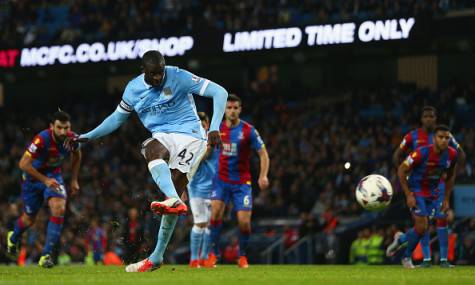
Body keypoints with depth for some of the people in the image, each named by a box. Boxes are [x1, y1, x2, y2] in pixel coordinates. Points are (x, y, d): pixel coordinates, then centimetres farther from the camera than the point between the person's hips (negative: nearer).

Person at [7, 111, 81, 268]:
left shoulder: (72, 139, -19)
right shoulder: (42, 139, -34)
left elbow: (76, 156, 6)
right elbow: (23, 164, -32)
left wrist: (74, 180, 6)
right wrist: (45, 180, -34)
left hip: (54, 175, 3)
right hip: (33, 176, -3)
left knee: (59, 209, -22)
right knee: (29, 219, 12)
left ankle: (46, 254, -16)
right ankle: (13, 238, 48)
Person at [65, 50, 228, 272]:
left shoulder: (179, 78, -9)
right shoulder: (133, 89, 5)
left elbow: (220, 93, -10)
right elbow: (117, 118, 20)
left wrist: (214, 128, -20)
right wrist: (87, 137, 13)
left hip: (189, 135, -4)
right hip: (163, 138, 4)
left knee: (175, 186, -18)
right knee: (152, 149, -31)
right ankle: (175, 202, -38)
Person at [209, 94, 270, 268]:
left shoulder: (248, 130, -7)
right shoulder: (218, 129, 1)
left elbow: (263, 154, -5)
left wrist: (263, 176, -19)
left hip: (242, 182, -2)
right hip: (222, 180, 2)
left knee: (244, 222, -7)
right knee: (215, 211, -21)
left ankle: (242, 255, 17)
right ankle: (214, 252, -9)